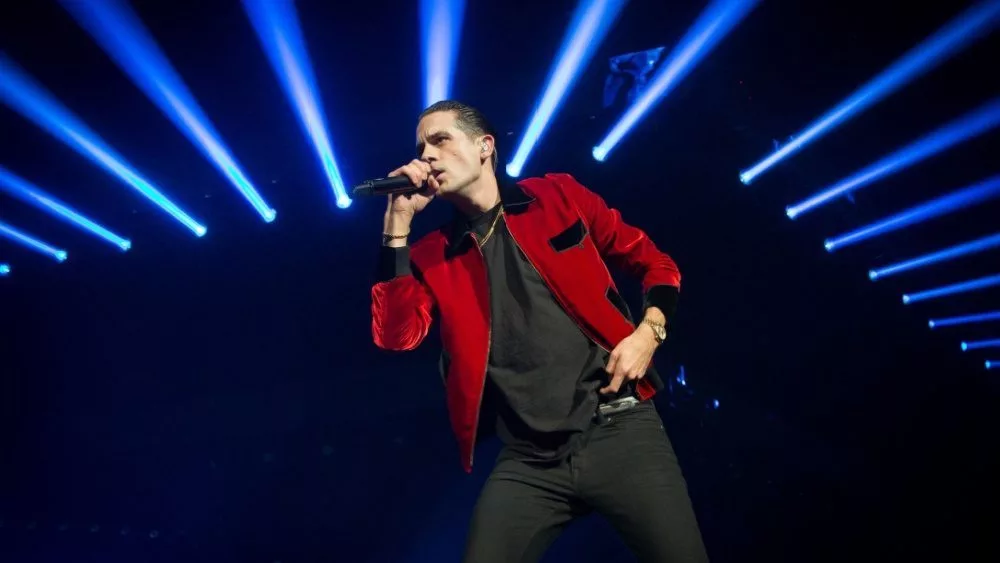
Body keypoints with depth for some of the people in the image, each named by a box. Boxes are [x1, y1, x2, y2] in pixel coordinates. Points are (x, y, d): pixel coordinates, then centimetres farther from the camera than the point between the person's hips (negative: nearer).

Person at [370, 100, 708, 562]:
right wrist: (398, 222, -6)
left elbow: (657, 265, 14)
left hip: (619, 429, -1)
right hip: (526, 460, 2)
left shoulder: (558, 196, 6)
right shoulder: (431, 256, 10)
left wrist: (649, 332, -5)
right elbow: (394, 336, -8)